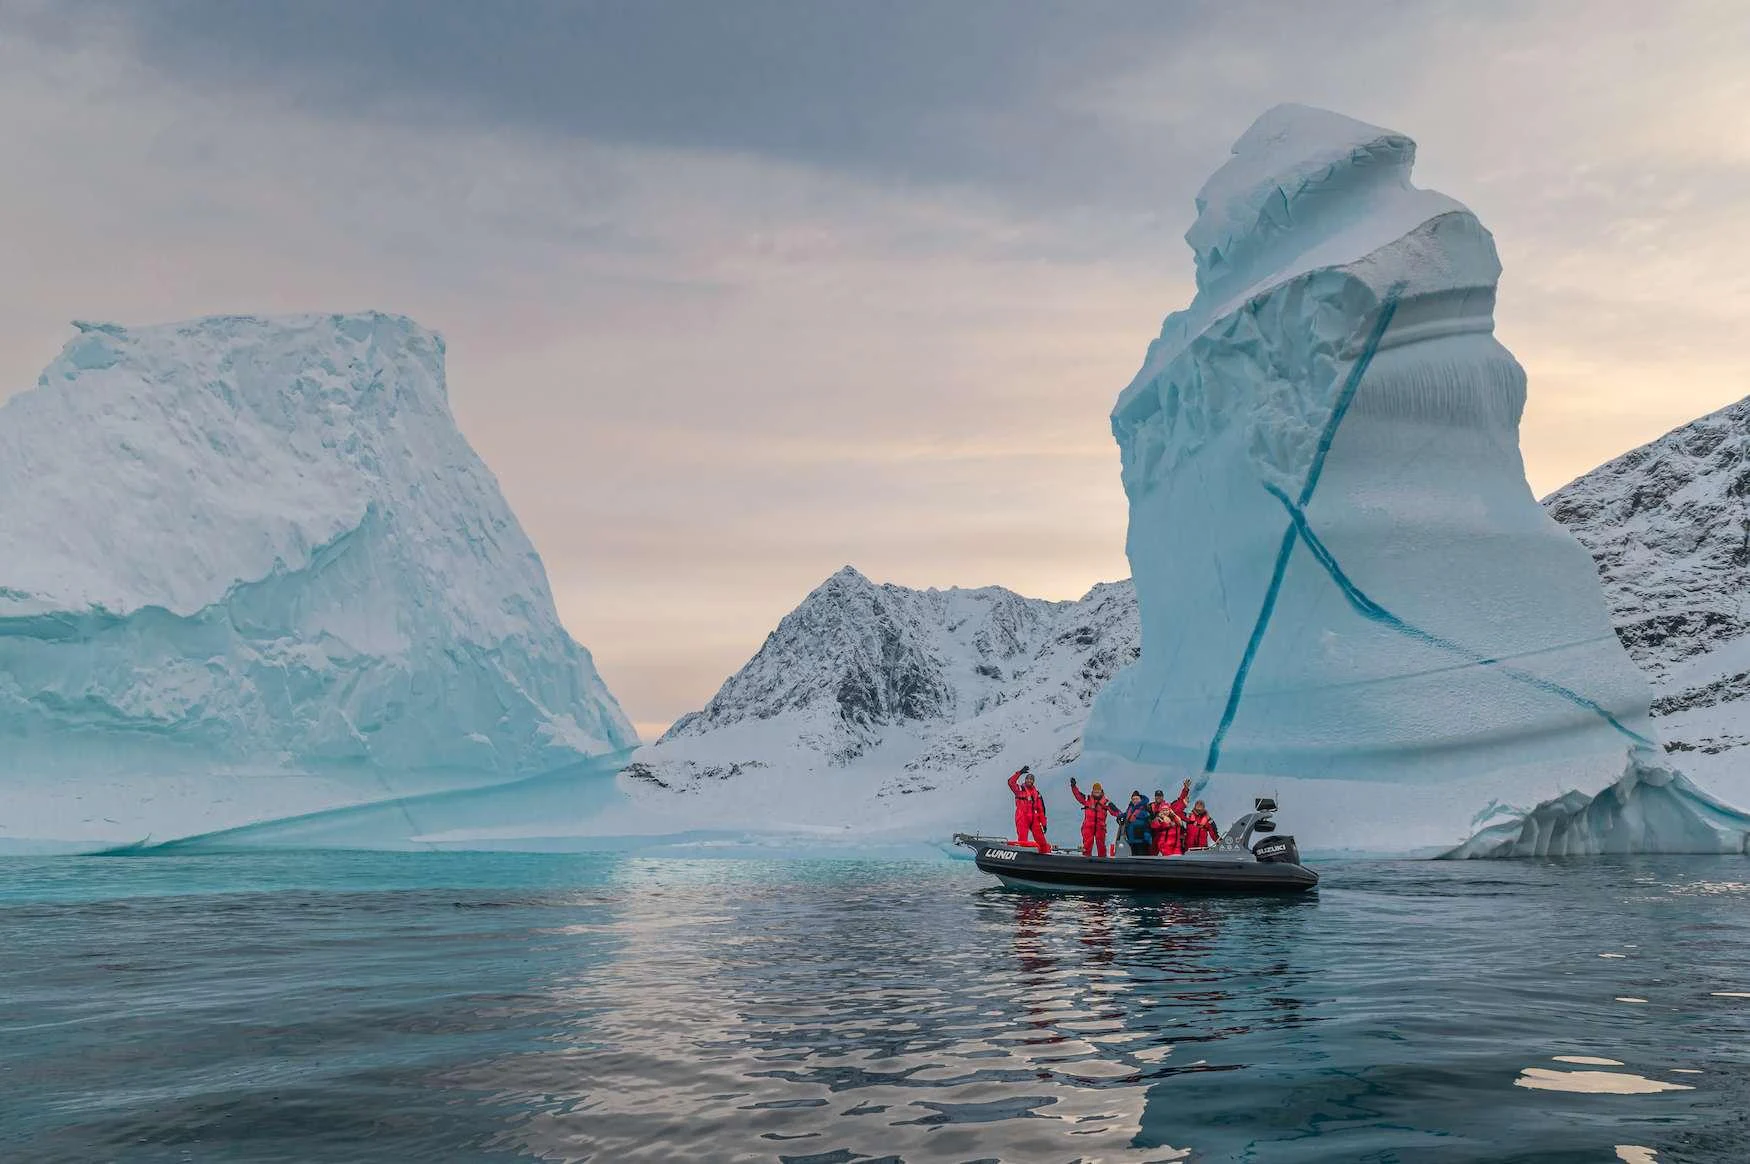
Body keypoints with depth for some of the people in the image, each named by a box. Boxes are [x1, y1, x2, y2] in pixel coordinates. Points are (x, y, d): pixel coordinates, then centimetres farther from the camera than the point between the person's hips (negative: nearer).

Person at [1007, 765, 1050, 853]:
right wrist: (1020, 773, -21)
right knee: (1022, 839, -12)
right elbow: (1011, 782, -14)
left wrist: (1043, 823, 10)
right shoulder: (1020, 789, 7)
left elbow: (1040, 809, 15)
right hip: (1022, 817, -3)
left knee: (1041, 839, 1)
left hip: (1034, 818, 3)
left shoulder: (1036, 793, 15)